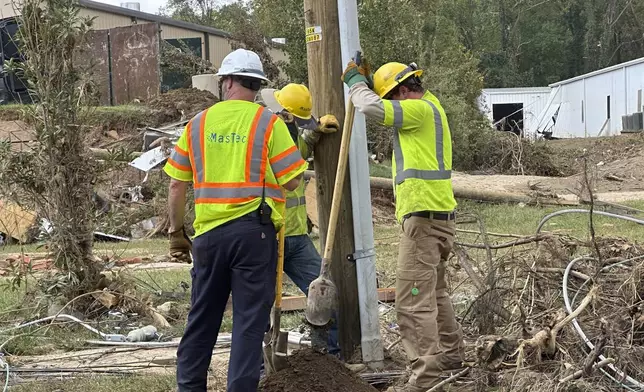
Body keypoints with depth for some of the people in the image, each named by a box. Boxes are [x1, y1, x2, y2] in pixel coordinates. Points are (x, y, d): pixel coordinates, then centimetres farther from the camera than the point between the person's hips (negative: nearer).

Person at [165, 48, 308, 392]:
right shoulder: (268, 123, -3)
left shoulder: (198, 123, 7)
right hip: (254, 230, -3)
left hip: (209, 232, 3)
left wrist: (176, 232, 17)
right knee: (250, 319, 1)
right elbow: (292, 181, -5)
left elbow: (176, 185, 7)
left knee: (202, 318, 15)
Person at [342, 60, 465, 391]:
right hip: (435, 215, 11)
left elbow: (373, 107, -22)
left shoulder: (420, 109, -13)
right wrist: (367, 79, 13)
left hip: (424, 217, -11)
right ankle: (451, 352, 34)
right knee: (434, 290, 22)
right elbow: (382, 103, 29)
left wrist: (355, 81, -4)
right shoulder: (427, 106, 18)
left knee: (414, 299, -11)